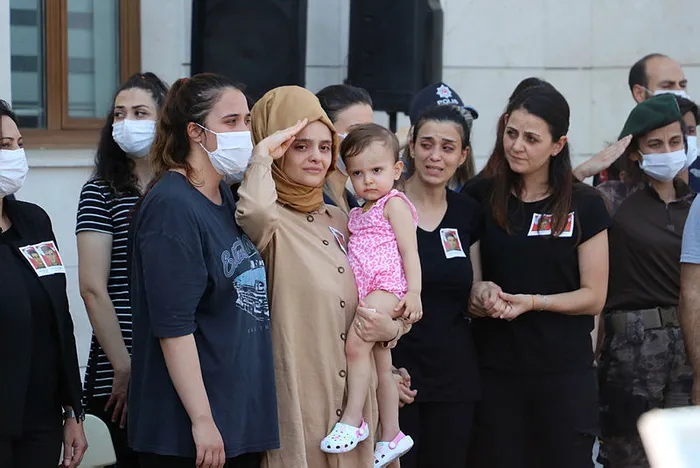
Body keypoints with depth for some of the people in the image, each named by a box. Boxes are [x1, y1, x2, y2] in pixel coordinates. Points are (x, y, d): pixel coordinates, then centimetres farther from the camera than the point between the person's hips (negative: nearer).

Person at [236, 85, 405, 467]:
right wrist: (264, 152, -17)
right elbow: (254, 210, -34)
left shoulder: (340, 222, 13)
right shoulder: (272, 224, -8)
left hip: (354, 400, 7)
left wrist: (392, 328, 0)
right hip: (298, 400, -7)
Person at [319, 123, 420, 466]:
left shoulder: (394, 204, -3)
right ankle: (390, 437, 18)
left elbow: (409, 251, -10)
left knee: (355, 344, -26)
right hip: (366, 295, 8)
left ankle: (352, 421, -22)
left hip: (387, 290, -8)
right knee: (382, 367, 12)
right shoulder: (357, 214, 20)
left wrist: (414, 292, -18)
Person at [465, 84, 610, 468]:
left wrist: (532, 301, -15)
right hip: (495, 368, 1)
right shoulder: (479, 197, 3)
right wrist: (478, 292, -12)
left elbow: (593, 297, -1)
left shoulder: (585, 206, 0)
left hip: (565, 372, -1)